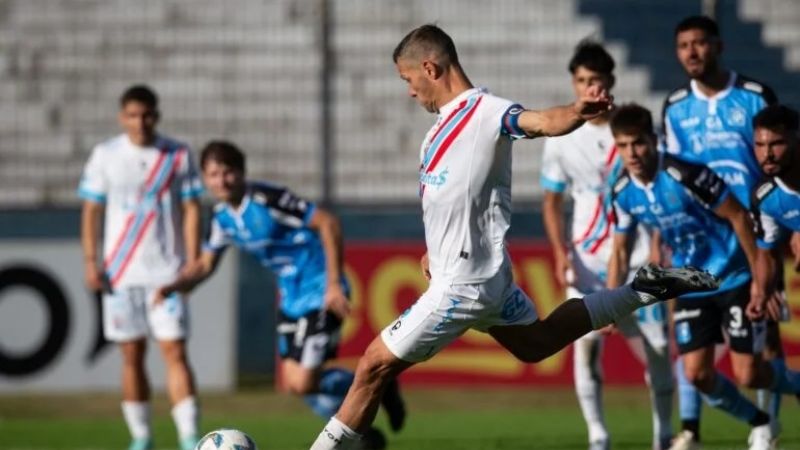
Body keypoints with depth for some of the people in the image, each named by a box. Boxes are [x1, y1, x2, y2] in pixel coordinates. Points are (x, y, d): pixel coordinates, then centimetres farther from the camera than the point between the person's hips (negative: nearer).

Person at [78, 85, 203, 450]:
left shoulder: (178, 155, 1)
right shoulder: (105, 155, 3)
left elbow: (191, 210, 2)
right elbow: (91, 211, 6)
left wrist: (193, 262, -6)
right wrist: (90, 262, -3)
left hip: (167, 272, -1)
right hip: (120, 273, 1)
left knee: (174, 352, -9)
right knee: (131, 355, 5)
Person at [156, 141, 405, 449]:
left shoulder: (267, 199, -21)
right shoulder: (223, 217, 3)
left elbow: (328, 223, -22)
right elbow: (205, 265, 11)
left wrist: (334, 283, -24)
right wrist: (173, 287, -9)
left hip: (320, 294, -8)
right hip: (291, 298, 8)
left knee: (304, 383, -13)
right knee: (293, 382, 8)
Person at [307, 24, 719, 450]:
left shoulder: (484, 112, -19)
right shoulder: (448, 119, 10)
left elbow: (543, 122, -39)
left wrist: (578, 112, -59)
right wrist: (437, 249, 21)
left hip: (462, 284, -10)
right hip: (484, 272, 10)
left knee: (374, 366, -7)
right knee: (535, 344, 29)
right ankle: (642, 291, 31)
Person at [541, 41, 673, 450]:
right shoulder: (561, 139, 2)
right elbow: (552, 202, 9)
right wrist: (560, 254, -5)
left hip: (638, 260, 0)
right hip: (587, 261, 0)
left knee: (657, 347, 0)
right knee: (585, 346, -14)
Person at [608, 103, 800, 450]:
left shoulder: (685, 174, -25)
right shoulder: (624, 193, -6)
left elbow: (738, 217, -18)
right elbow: (620, 251, 9)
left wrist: (759, 279, -16)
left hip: (734, 280, -5)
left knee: (748, 374, -8)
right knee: (698, 374, -3)